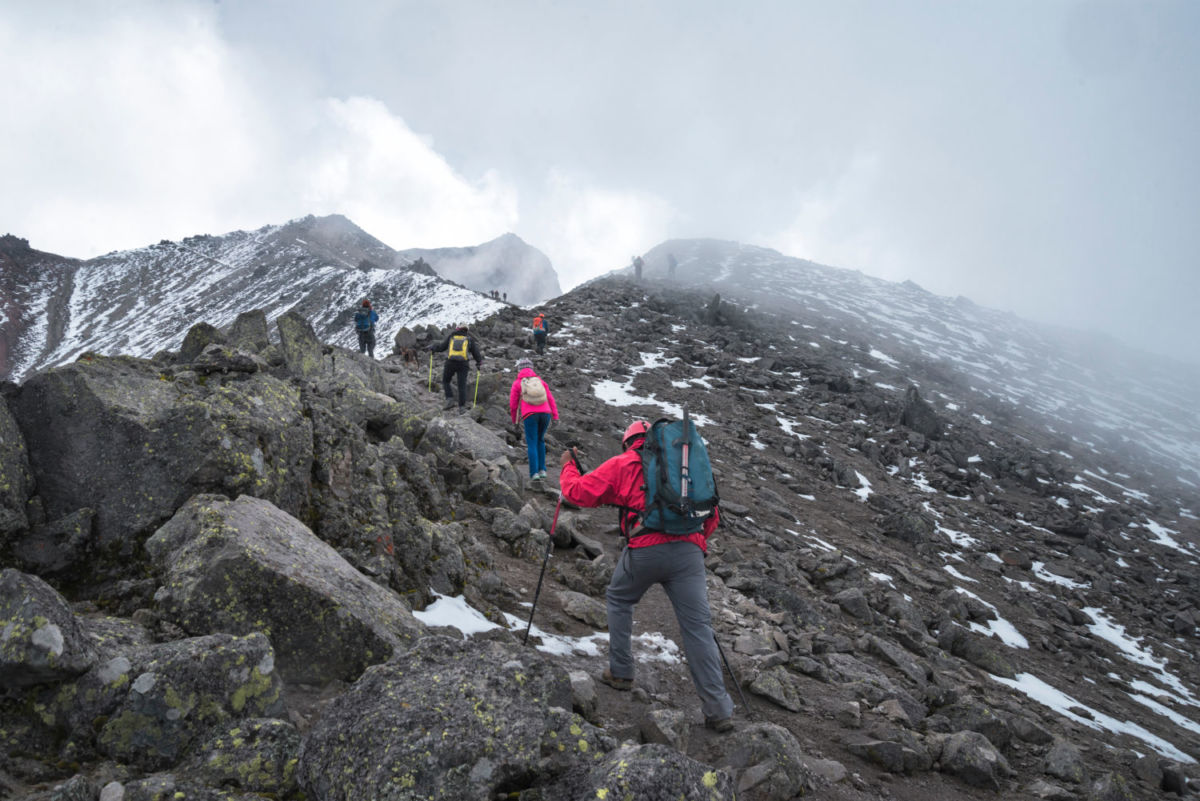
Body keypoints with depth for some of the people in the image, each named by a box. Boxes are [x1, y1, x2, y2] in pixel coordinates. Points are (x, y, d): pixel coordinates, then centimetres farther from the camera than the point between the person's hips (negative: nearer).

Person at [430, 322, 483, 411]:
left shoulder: (451, 336, 9)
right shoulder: (469, 339, 9)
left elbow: (442, 347, 8)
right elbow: (475, 352, 11)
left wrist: (433, 348, 27)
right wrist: (479, 362, 26)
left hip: (450, 363, 0)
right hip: (463, 364, 0)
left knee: (445, 381, 19)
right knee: (462, 385, 5)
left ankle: (450, 399, 1)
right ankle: (461, 406, 1)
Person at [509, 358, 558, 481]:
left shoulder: (517, 383, 9)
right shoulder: (541, 381, 17)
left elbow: (513, 404, 9)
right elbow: (550, 399, 8)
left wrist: (514, 419, 24)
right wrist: (555, 416, 5)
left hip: (530, 415, -3)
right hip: (545, 413, 3)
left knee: (532, 444, 3)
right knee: (540, 441, 21)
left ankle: (534, 472, -7)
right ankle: (542, 469, 16)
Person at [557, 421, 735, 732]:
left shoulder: (622, 464, 14)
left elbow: (578, 492, 12)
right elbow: (711, 513, 25)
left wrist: (568, 466, 31)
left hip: (646, 549, -2)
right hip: (689, 550, 3)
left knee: (619, 600, 26)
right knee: (698, 627, 4)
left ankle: (621, 672, 28)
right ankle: (718, 709, 1)